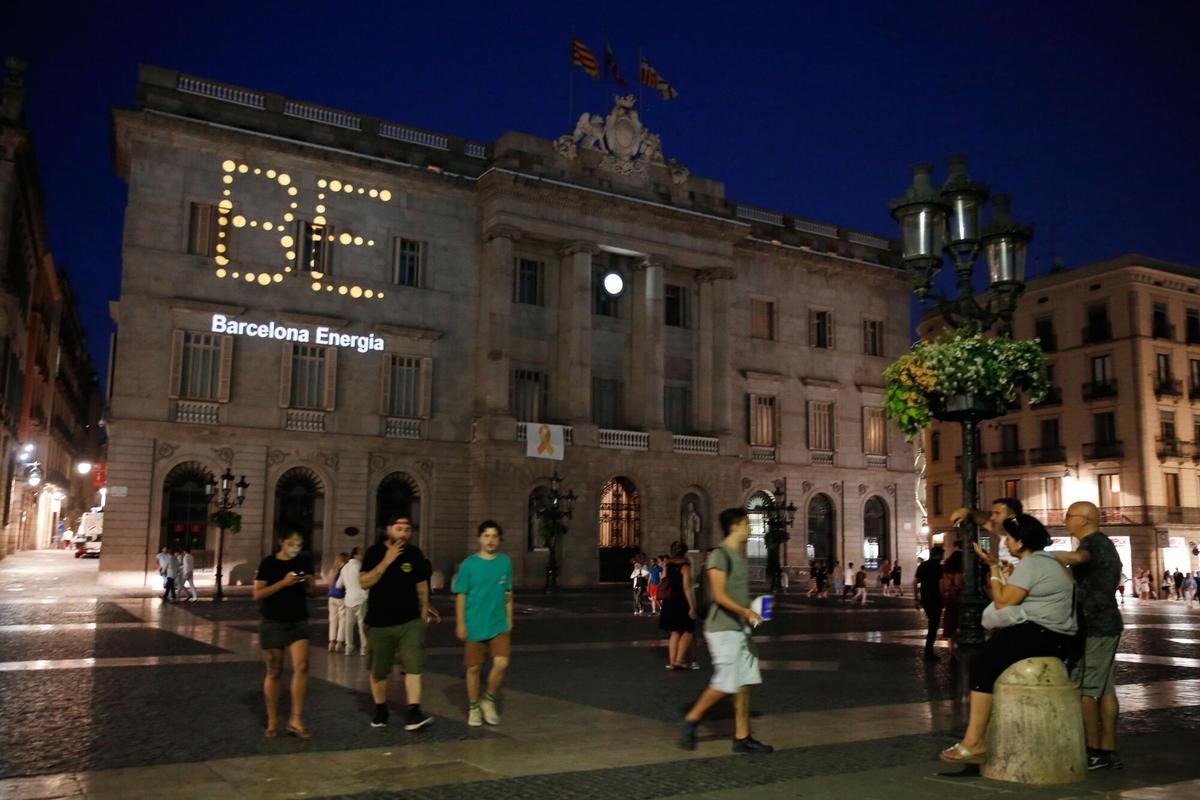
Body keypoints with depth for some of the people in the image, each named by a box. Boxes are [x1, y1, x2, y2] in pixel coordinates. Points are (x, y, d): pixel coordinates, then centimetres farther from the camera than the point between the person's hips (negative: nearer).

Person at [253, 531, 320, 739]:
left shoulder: (305, 562, 3)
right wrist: (283, 582, -23)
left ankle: (296, 719, -6)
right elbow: (257, 594, -11)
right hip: (272, 624, -2)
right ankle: (272, 721, 20)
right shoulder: (268, 563, -7)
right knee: (274, 672, 6)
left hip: (298, 622, 2)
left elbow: (312, 592, 11)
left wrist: (310, 583, -12)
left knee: (301, 667, -13)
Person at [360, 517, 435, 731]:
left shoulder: (415, 553, 3)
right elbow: (364, 583, -16)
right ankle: (380, 711, 28)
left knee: (414, 666, -12)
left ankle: (413, 713, -13)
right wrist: (386, 561, -22)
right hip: (379, 623, -1)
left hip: (410, 621, 1)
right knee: (379, 671, 9)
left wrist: (424, 608, 12)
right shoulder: (375, 552, -4)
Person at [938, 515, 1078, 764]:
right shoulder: (1049, 560, 20)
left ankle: (974, 742, -14)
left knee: (983, 665, -13)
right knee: (987, 659, 12)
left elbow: (1003, 602, -14)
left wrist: (994, 568, -6)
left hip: (1041, 635, -11)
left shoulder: (1030, 564, -13)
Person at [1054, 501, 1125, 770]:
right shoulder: (1105, 544, 19)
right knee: (1105, 688, 11)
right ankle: (1109, 750, 15)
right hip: (1107, 624, 10)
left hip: (1093, 627, -10)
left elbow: (1076, 558, -39)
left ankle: (1094, 751, -2)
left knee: (1083, 689, -5)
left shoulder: (1092, 543, -14)